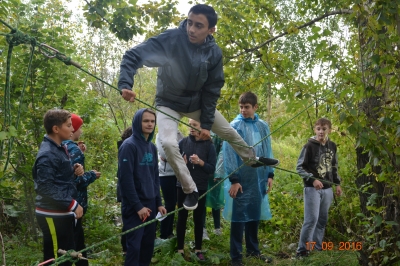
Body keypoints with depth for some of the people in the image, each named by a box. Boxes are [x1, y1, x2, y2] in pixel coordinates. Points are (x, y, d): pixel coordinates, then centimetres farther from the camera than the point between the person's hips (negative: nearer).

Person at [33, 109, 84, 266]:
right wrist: (72, 204, -22)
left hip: (62, 213, 10)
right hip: (53, 215, -10)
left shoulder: (59, 149, 12)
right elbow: (45, 188, -24)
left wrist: (74, 171, 3)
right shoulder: (48, 154, -19)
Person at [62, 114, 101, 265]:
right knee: (74, 239, 0)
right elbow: (74, 180, -25)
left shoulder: (63, 146, 8)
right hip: (74, 202, -9)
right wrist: (92, 176, -9)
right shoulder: (73, 149, -19)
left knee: (75, 237, 18)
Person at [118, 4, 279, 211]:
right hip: (169, 103, -3)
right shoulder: (170, 39, -30)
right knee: (168, 143, -26)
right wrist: (125, 84, -50)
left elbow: (212, 90, -8)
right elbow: (133, 56, -33)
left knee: (229, 132, 14)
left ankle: (252, 159, 45)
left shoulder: (214, 53, -17)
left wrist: (206, 122, -9)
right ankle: (190, 190, -5)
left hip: (197, 102, 3)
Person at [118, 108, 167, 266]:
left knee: (148, 244, 13)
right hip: (134, 206, -7)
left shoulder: (152, 147, 11)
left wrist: (158, 203, 11)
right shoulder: (129, 145, -13)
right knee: (134, 245, -4)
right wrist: (137, 206, -16)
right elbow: (125, 179, -17)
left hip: (150, 204, 7)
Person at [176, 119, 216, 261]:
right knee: (182, 217, 7)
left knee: (198, 218, 10)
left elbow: (212, 169, -6)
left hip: (200, 188, -1)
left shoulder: (209, 145, -5)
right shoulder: (183, 142, -2)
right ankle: (180, 249, 18)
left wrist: (200, 162, -21)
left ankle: (198, 249, 23)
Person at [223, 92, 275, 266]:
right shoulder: (234, 126, -9)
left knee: (255, 215, 15)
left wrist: (270, 174, 9)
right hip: (241, 180, -5)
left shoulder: (263, 126, 7)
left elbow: (268, 152, 13)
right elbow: (228, 154, -12)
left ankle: (253, 250, 30)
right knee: (239, 217, 2)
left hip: (258, 179, 5)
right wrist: (233, 180, -16)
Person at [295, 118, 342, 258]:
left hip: (327, 189, 5)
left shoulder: (332, 146, 8)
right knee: (311, 219, -9)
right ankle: (302, 249, 0)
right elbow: (300, 167, -9)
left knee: (322, 219, 10)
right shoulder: (309, 146, -9)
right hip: (312, 188, -5)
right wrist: (313, 179, -19)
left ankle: (317, 245, 23)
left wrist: (337, 184, 14)